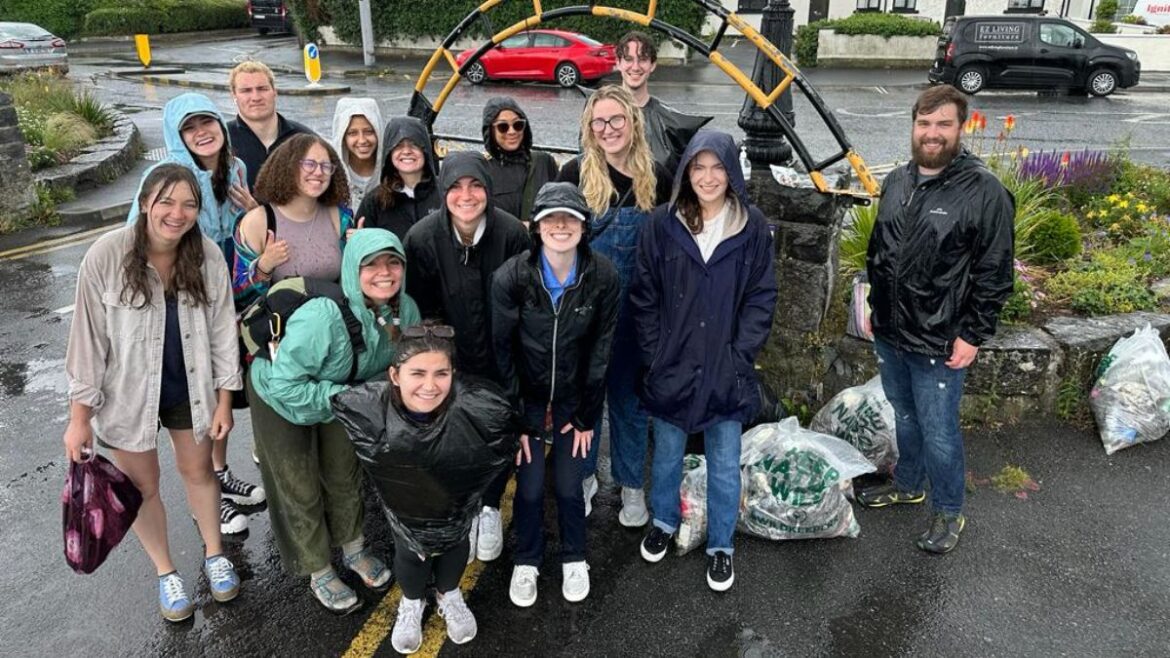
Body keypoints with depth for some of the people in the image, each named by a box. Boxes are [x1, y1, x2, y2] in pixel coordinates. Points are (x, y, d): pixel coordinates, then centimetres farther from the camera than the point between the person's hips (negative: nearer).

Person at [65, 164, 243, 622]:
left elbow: (222, 330, -6)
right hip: (128, 392, -1)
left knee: (198, 470, 20)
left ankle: (214, 553, 44)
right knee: (142, 485, 15)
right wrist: (80, 415, -11)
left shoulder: (208, 256, -15)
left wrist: (224, 401, -2)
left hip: (190, 387, 2)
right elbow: (89, 337, -15)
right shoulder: (106, 256, -22)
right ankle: (165, 572, 38)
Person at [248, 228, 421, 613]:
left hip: (339, 396, 5)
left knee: (344, 475, 22)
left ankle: (354, 550, 47)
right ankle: (319, 574, 34)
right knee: (301, 489, 11)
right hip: (281, 396, -5)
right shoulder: (323, 317, -42)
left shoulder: (405, 310, -24)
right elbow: (285, 385, -35)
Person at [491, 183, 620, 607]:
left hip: (574, 397, 1)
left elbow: (600, 350, -7)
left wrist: (586, 416, -4)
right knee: (529, 487, 6)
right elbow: (502, 352, -11)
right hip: (527, 396, 0)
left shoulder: (602, 276, -17)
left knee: (569, 485, 7)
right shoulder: (511, 277, -20)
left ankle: (574, 559, 35)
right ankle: (526, 561, 33)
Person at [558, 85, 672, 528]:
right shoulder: (576, 173, -6)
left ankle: (631, 486, 29)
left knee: (629, 396, 13)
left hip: (635, 310, 1)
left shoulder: (656, 178, 1)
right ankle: (583, 475, 32)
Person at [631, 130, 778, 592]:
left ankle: (721, 545, 30)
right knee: (667, 453, 18)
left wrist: (739, 355, -10)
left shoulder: (753, 228, -4)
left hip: (726, 370, -1)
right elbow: (644, 296, -1)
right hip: (670, 366, 1)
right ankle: (664, 521, 43)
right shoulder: (663, 224, -4)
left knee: (724, 464, 10)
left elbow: (761, 298, -2)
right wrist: (655, 355, -6)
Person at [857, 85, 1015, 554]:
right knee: (904, 417, 23)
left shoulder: (984, 191, -14)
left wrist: (973, 335, -14)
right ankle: (907, 485, 44)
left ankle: (948, 512, 25)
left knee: (938, 432, 4)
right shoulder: (897, 181, 6)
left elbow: (994, 273, -13)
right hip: (889, 333, 6)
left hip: (939, 343, -6)